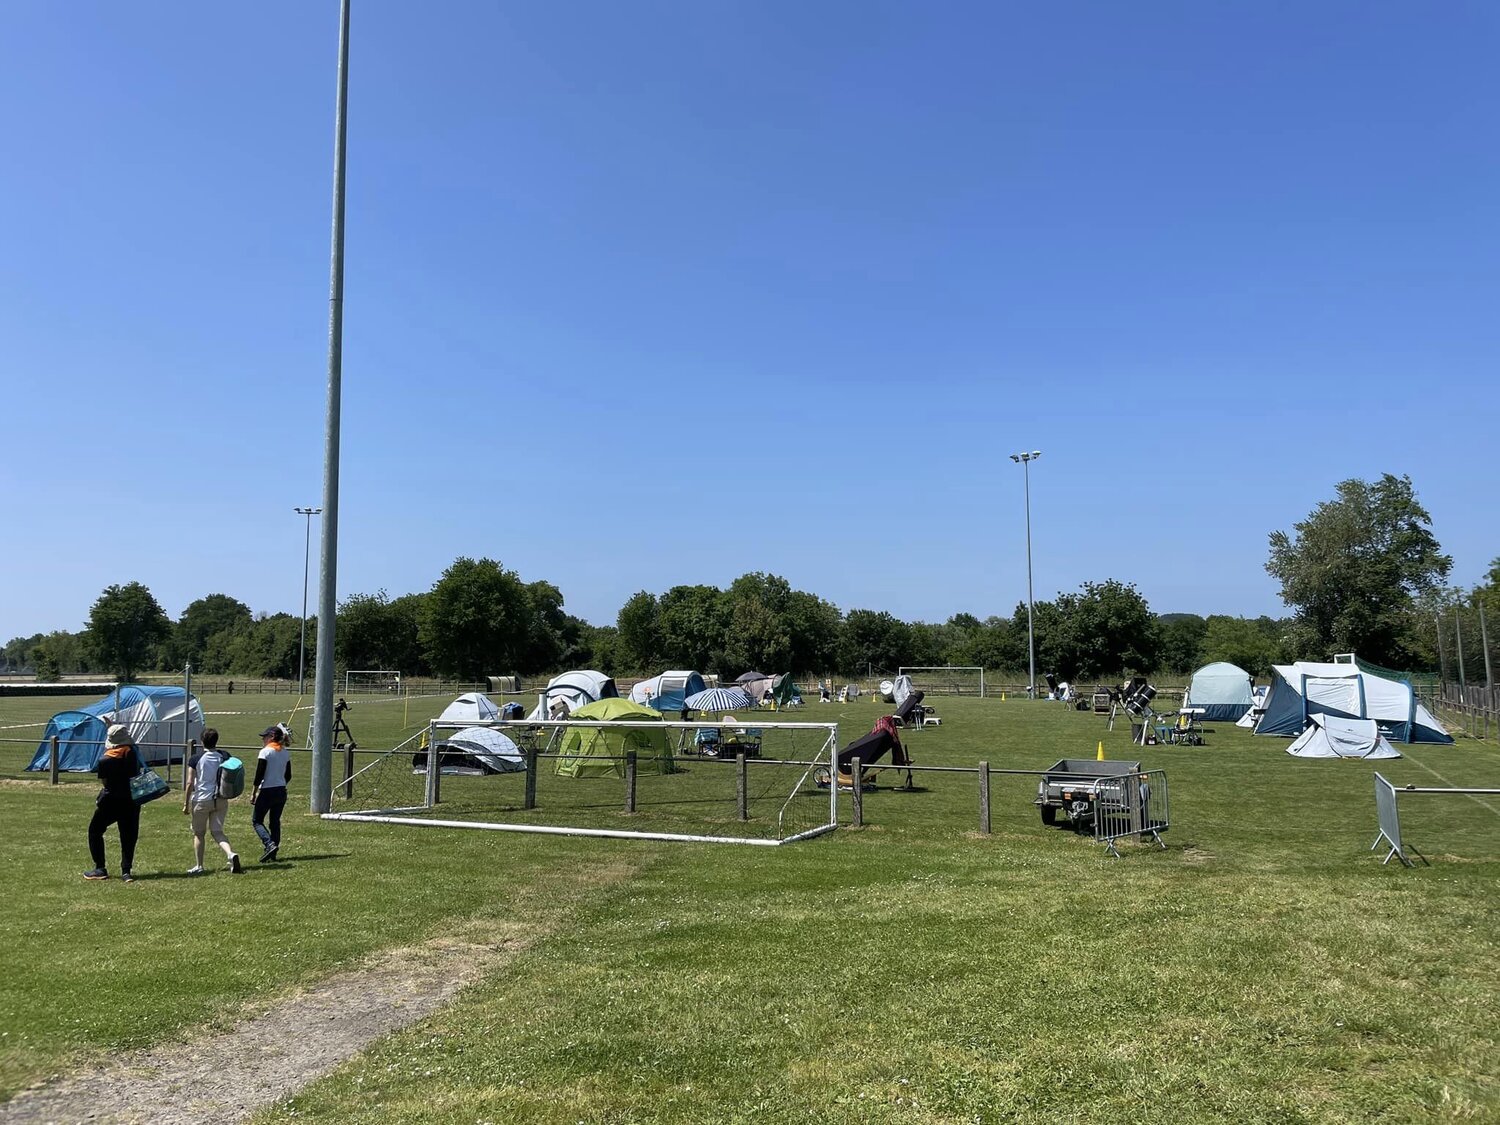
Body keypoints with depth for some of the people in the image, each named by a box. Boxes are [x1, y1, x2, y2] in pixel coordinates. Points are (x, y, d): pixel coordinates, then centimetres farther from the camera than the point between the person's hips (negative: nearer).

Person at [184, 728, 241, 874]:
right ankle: (231, 854, -19)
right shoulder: (225, 757, 3)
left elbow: (189, 783, -8)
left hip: (201, 800, -3)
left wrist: (185, 804, -2)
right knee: (217, 832, 6)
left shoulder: (196, 759, -8)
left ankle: (198, 866, 15)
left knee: (199, 833, 12)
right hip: (221, 800, 3)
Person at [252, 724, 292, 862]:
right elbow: (288, 776, 11)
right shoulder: (285, 753, 7)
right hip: (281, 792, 6)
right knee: (275, 822, 13)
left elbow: (259, 774, -13)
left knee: (257, 821, 6)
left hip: (267, 792, -6)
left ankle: (270, 845, -14)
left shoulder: (265, 752, -12)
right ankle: (273, 853, 14)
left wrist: (254, 793, -5)